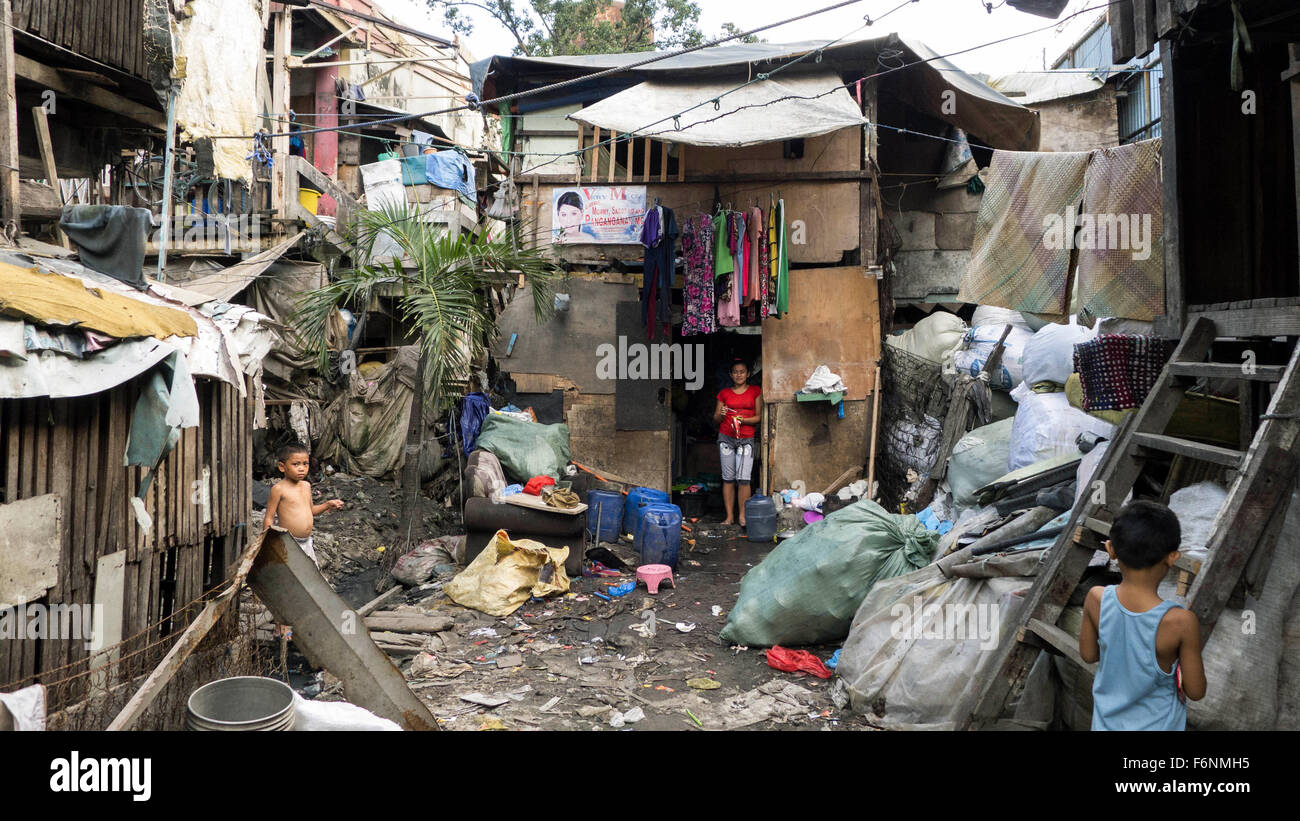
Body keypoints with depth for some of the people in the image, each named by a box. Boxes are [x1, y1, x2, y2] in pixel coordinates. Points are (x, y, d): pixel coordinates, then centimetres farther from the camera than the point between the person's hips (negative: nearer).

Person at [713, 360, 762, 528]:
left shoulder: (755, 391, 7)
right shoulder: (724, 393, 11)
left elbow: (759, 416, 4)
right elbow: (715, 420, 13)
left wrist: (742, 420, -13)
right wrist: (720, 415, -10)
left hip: (746, 439, -2)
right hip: (726, 437, 2)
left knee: (743, 478, -10)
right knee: (728, 478, 1)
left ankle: (742, 516, -3)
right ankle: (730, 516, 6)